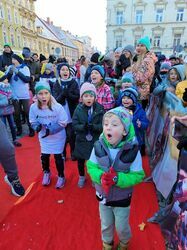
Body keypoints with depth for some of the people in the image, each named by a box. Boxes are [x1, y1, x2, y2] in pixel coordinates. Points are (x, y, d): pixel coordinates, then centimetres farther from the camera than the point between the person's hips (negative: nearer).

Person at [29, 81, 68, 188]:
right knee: (44, 156, 14)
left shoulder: (57, 107, -25)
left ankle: (61, 176, 34)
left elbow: (63, 123, -19)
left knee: (58, 157, 9)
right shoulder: (33, 107, -17)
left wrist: (50, 130, -28)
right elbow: (33, 121, -4)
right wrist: (37, 126, -26)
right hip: (44, 137, 3)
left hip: (58, 137, -2)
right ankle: (46, 173, 45)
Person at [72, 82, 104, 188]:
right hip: (82, 140, 1)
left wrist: (93, 127, -30)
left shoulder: (100, 109, -10)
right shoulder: (79, 109, -8)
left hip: (96, 140, -1)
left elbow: (103, 125, -12)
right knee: (80, 160, 16)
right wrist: (83, 127, -28)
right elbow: (75, 125, -10)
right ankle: (82, 177, 44)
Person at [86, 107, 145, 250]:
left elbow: (138, 176, -21)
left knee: (122, 227, 22)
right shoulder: (99, 146, -18)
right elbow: (91, 167, -11)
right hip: (103, 195, 2)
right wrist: (101, 177, -31)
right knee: (106, 225, 25)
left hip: (122, 198, -2)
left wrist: (117, 179, -34)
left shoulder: (132, 150, -25)